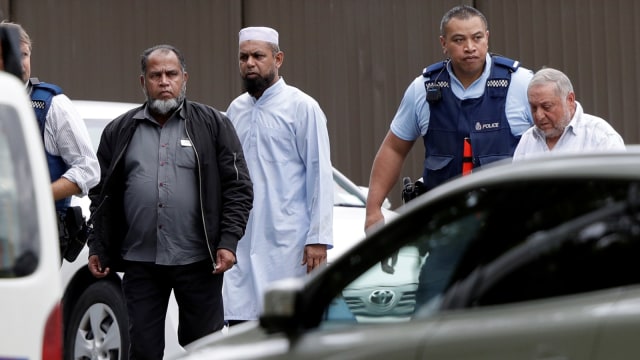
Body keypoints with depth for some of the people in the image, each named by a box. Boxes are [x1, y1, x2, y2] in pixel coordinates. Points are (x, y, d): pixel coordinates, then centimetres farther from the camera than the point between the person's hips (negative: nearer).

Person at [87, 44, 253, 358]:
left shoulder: (213, 125, 5)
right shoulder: (119, 131, 11)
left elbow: (238, 188, 1)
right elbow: (100, 194, 13)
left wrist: (228, 242, -8)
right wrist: (97, 249, 5)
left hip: (198, 261, -2)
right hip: (140, 263, 2)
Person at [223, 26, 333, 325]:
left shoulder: (301, 107, -2)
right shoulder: (236, 110, 15)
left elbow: (320, 175, -6)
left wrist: (319, 238, -13)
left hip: (287, 242, -5)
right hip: (243, 243, 5)